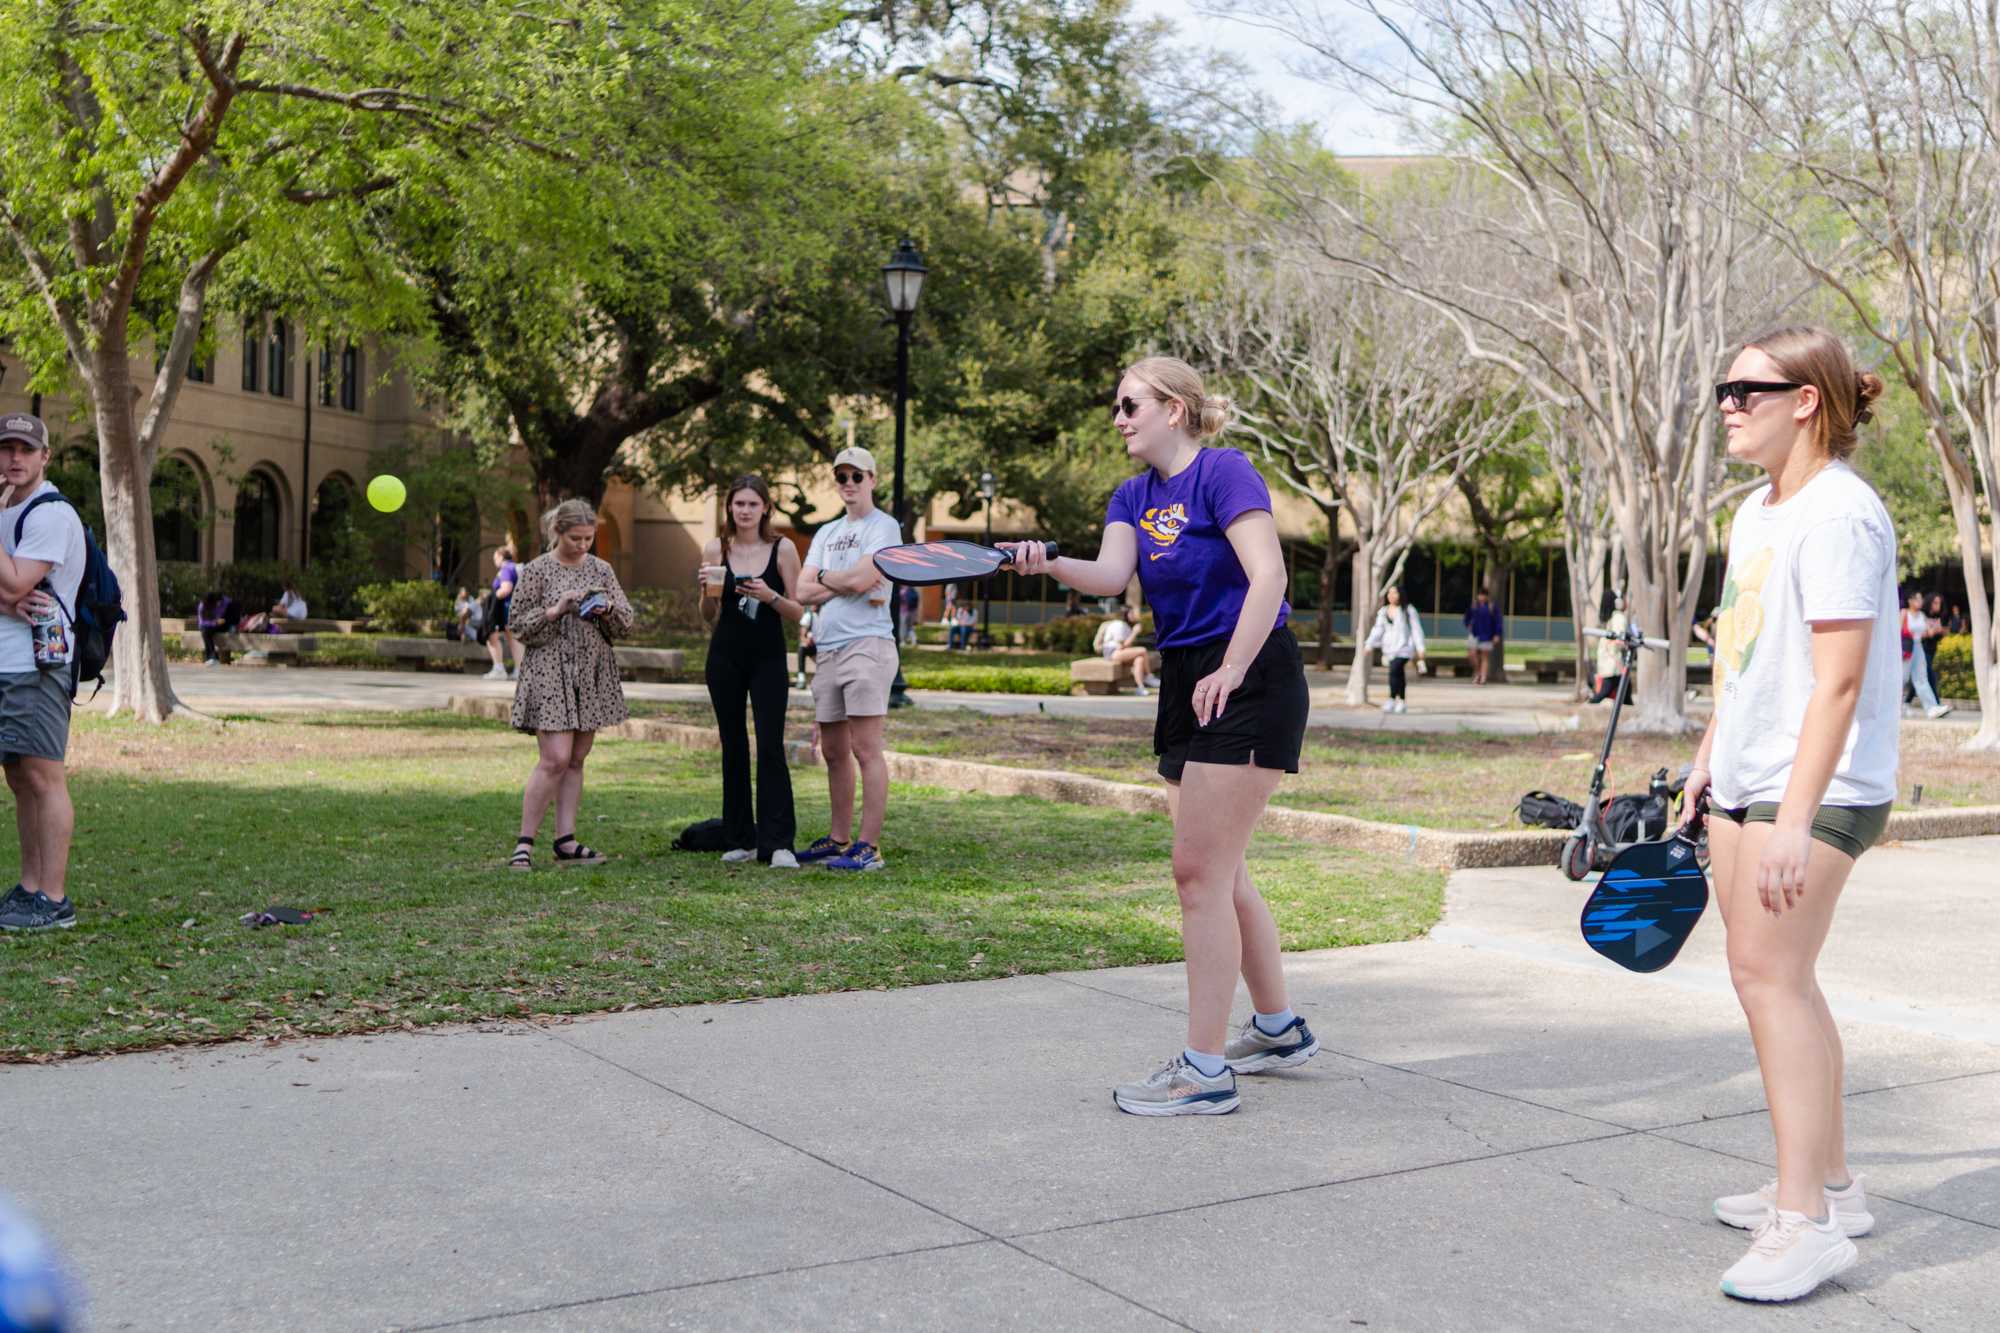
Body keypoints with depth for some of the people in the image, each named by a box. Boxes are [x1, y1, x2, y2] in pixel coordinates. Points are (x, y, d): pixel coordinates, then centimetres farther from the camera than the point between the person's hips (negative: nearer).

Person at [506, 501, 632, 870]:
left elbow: (626, 621, 11)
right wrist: (556, 610, -17)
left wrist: (606, 610, -10)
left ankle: (565, 841, 12)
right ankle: (525, 843, -6)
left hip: (592, 673, 5)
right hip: (549, 670, -5)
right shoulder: (536, 570, -3)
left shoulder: (601, 570, 10)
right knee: (554, 759, -14)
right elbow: (516, 624, -3)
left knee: (576, 760, 7)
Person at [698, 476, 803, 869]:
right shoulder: (715, 549, 3)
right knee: (733, 747, 7)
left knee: (771, 747, -10)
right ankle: (740, 840, 14)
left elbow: (799, 612, -2)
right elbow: (708, 617, 7)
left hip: (768, 658, -2)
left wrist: (769, 596, -20)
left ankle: (777, 843, -11)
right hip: (725, 656, 2)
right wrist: (709, 590, -13)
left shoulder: (783, 549, -3)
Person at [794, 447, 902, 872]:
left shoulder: (883, 527, -2)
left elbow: (861, 579, -16)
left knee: (865, 750, -10)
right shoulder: (826, 533, 21)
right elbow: (803, 592, 10)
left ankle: (869, 847, -9)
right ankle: (838, 840, 20)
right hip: (827, 649, 8)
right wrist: (846, 585, -5)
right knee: (834, 753, 12)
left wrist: (824, 576, 2)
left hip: (866, 645, -8)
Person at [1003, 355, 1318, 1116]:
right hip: (1186, 687, 9)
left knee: (1200, 871, -11)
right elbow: (1110, 574, -6)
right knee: (1217, 872, 15)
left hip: (1248, 686, -9)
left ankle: (1204, 1071, -6)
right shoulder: (1133, 498, 12)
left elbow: (1268, 575, -18)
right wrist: (1050, 563, -26)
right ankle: (1278, 1029, 32)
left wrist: (1229, 672, -22)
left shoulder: (1224, 473, -10)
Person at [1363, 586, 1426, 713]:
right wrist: (1369, 645, -9)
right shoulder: (1383, 612, 10)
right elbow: (1378, 630, 5)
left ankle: (1392, 700, -21)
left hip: (1404, 647, -5)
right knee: (1399, 675, 12)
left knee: (1394, 670, -23)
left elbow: (1416, 630, -2)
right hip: (1389, 648, 5)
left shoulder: (1408, 611, -3)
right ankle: (1403, 703, 21)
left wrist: (1420, 649, -6)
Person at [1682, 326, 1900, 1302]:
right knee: (1769, 977, 13)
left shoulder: (1838, 516, -16)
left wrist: (1794, 818, -26)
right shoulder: (1755, 512, 14)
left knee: (1770, 972, -13)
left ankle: (1804, 1223, -9)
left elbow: (1838, 681, -22)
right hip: (1742, 783, 10)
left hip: (1815, 788, -10)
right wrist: (1706, 757, 23)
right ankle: (1828, 1183, 25)